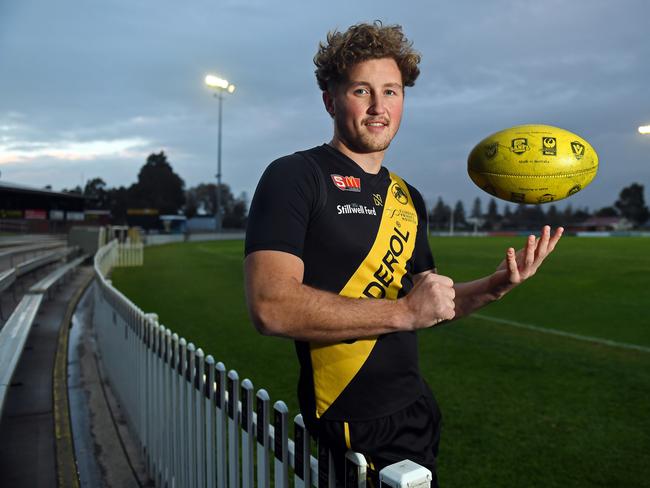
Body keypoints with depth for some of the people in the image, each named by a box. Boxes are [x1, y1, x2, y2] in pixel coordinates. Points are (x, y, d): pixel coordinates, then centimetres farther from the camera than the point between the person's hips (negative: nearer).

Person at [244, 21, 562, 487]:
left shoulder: (408, 197, 9)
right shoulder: (294, 177, -14)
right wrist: (403, 311, -24)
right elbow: (271, 307, -27)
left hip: (414, 409, 8)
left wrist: (494, 287, -2)